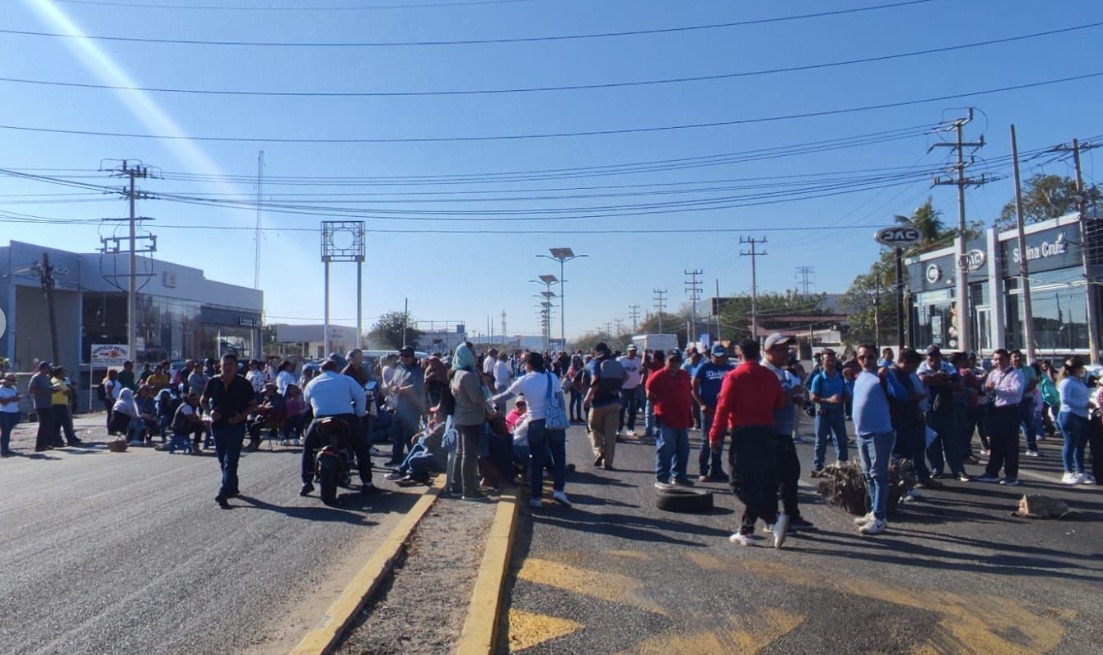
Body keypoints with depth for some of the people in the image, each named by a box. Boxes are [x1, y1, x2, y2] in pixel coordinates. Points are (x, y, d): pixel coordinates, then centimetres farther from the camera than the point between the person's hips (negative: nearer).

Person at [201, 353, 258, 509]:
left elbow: (253, 404, 1)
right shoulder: (213, 382, 0)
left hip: (236, 426, -4)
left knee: (230, 461, -12)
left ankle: (224, 493, -17)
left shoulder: (243, 383, -7)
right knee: (223, 460, 15)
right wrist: (210, 411, -6)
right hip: (218, 425, 4)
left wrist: (241, 416, -16)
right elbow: (203, 400, 13)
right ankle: (232, 487, 32)